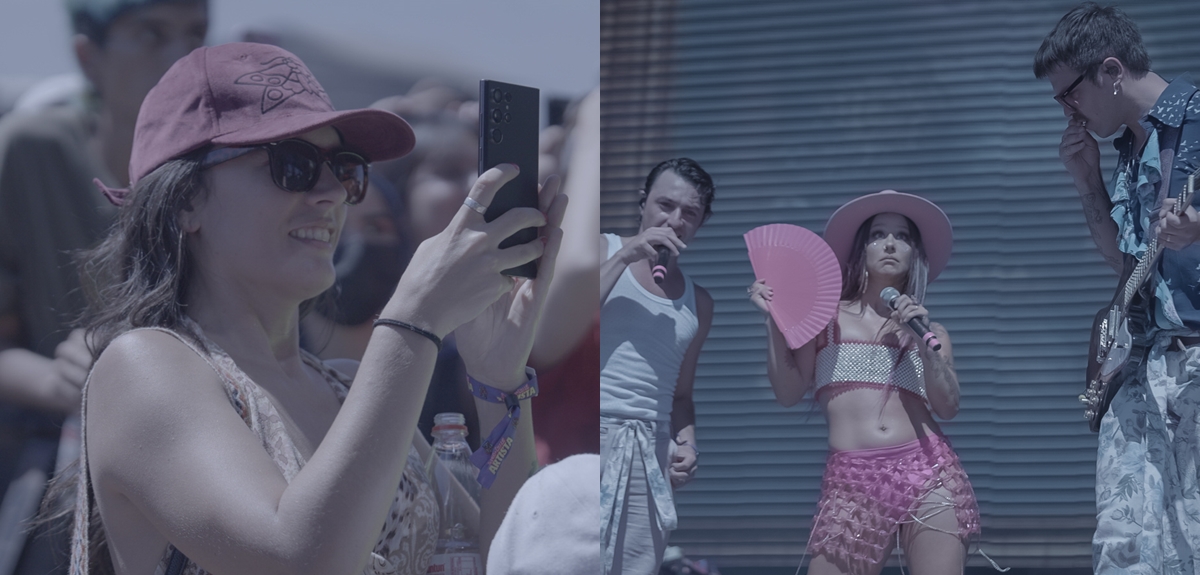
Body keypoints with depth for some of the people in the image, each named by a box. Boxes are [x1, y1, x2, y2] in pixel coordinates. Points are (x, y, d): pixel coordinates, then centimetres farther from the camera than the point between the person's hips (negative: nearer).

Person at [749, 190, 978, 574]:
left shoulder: (929, 330, 17)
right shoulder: (827, 317, 13)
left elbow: (948, 408, 5)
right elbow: (789, 392, 6)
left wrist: (924, 343, -7)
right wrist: (774, 319, 1)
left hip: (929, 474, 1)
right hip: (852, 482, -1)